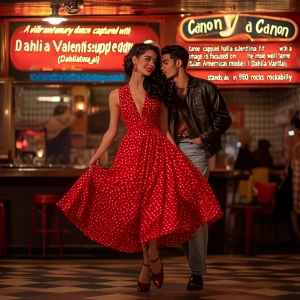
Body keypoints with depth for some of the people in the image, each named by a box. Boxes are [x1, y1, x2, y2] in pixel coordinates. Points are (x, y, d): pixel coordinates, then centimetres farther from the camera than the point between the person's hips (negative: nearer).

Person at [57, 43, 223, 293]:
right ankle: (150, 263, 14)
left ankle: (151, 260, 4)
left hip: (158, 151, 0)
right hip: (131, 153, 0)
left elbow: (164, 131, 9)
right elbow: (112, 131, 10)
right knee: (136, 208, 1)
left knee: (155, 205, -12)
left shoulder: (157, 92, 10)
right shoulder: (117, 96, 8)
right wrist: (97, 156, -2)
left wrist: (181, 159, 0)